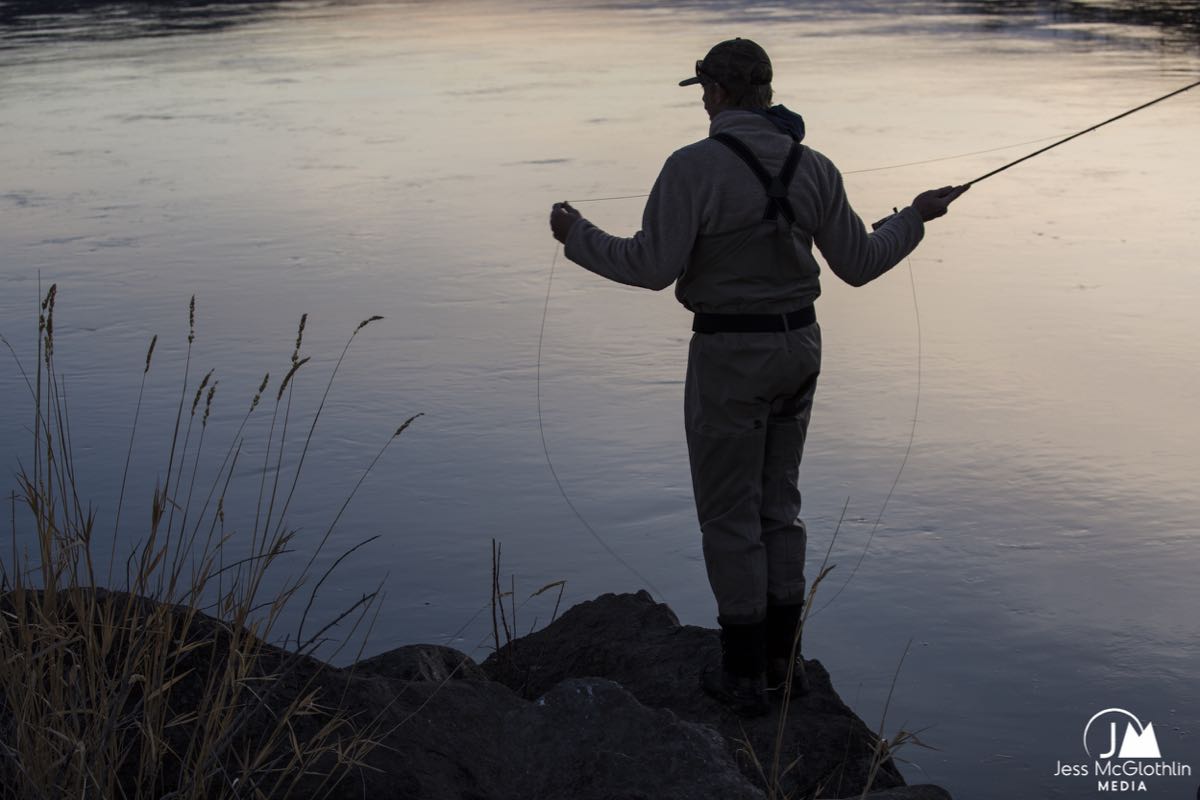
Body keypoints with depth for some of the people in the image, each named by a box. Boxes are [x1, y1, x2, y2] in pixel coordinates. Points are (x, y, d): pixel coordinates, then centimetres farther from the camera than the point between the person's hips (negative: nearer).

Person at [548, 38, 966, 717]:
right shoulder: (814, 167, 1)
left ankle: (745, 675, 13)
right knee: (778, 502, 19)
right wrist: (916, 218, 23)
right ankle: (784, 659, 26)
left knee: (728, 513, 6)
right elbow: (858, 265, 5)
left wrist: (579, 237, -4)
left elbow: (653, 266, -20)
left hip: (730, 356, -6)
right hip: (798, 346, 6)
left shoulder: (694, 166, -16)